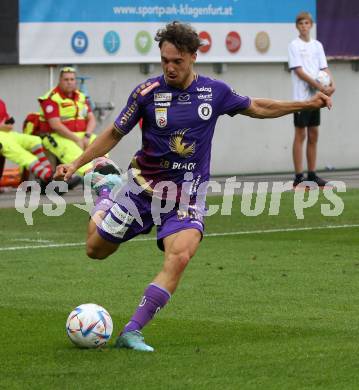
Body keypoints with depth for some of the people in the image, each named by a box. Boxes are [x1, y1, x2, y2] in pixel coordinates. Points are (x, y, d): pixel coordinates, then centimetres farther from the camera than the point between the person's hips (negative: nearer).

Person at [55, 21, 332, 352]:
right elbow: (115, 133, 3)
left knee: (179, 256, -27)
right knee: (96, 249, 11)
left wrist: (308, 104, 10)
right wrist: (75, 164, -4)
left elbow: (257, 108, 14)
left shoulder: (214, 91, -4)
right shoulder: (148, 92, -10)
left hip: (187, 194, 0)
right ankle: (105, 185, 42)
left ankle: (132, 332, -24)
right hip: (144, 187, 0)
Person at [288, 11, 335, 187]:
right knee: (300, 135, -4)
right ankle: (298, 177, -3)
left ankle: (312, 175, 13)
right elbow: (299, 71, -13)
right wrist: (319, 86, -19)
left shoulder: (317, 45, 12)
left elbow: (324, 67, 8)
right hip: (302, 96, -6)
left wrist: (332, 84, -12)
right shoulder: (294, 45, -5)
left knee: (313, 135, 8)